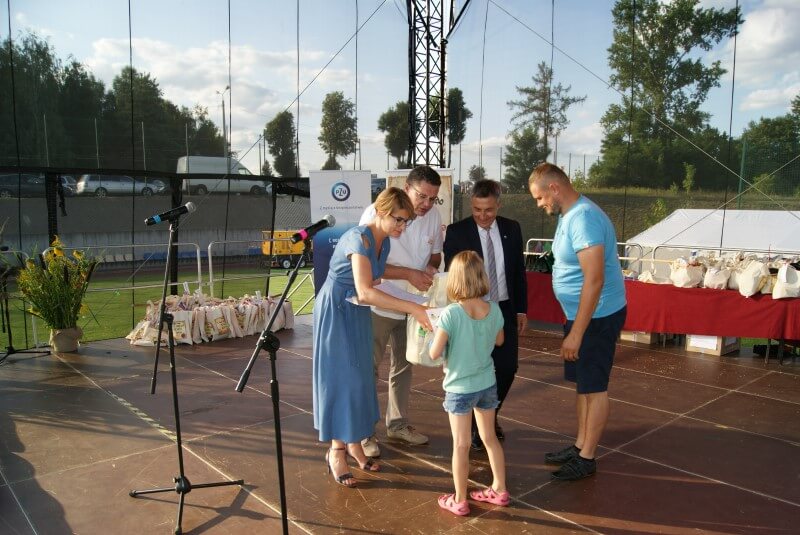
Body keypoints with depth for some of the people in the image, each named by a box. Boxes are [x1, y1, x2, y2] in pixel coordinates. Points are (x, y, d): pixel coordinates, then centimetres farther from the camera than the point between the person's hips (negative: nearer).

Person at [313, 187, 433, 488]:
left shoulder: (384, 242, 0)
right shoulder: (359, 238, -27)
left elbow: (370, 286, 8)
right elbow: (364, 292, -37)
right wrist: (412, 308, -39)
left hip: (358, 312, 8)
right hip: (335, 310, -8)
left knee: (360, 377, 10)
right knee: (341, 377, -3)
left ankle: (354, 443, 23)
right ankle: (336, 450, 10)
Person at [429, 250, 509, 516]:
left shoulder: (450, 314, -23)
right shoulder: (494, 309, -8)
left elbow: (434, 354, -19)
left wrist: (437, 333, -1)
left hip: (460, 388, -4)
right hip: (487, 384, 5)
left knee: (461, 445, 7)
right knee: (490, 438, 21)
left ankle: (459, 501, 21)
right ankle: (499, 489, 34)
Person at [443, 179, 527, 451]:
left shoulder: (512, 229, 3)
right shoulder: (456, 232, -9)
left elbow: (519, 271, 9)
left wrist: (521, 309, 7)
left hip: (505, 309, 4)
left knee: (507, 368, 6)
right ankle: (476, 426, 24)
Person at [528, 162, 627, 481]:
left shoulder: (583, 218, -24)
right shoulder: (568, 215, 7)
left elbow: (594, 279, -28)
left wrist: (576, 333, -25)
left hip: (597, 317, -10)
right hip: (580, 313, 10)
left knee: (593, 387, 3)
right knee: (581, 383, 17)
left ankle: (587, 458, 16)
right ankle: (580, 446, 31)